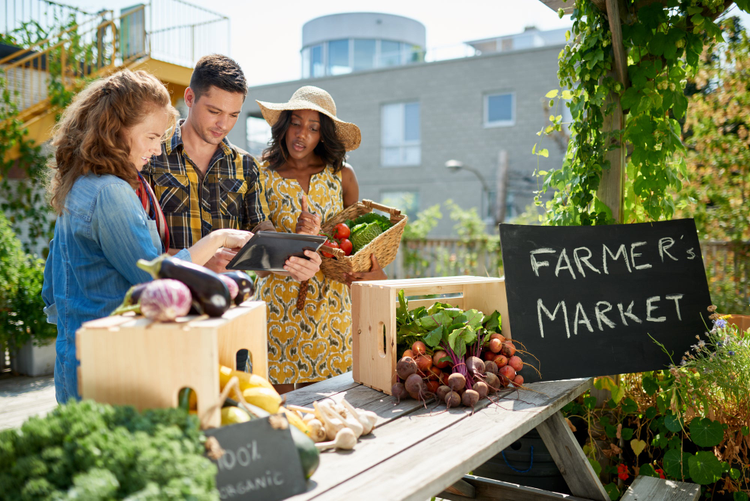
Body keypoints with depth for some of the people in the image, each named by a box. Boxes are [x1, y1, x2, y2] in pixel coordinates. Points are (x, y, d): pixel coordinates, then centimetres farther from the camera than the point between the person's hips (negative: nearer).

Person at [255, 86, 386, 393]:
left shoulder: (342, 175, 4)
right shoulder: (263, 175, -2)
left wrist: (371, 269, -5)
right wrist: (298, 236, -23)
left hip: (331, 304, 2)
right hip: (280, 303, -2)